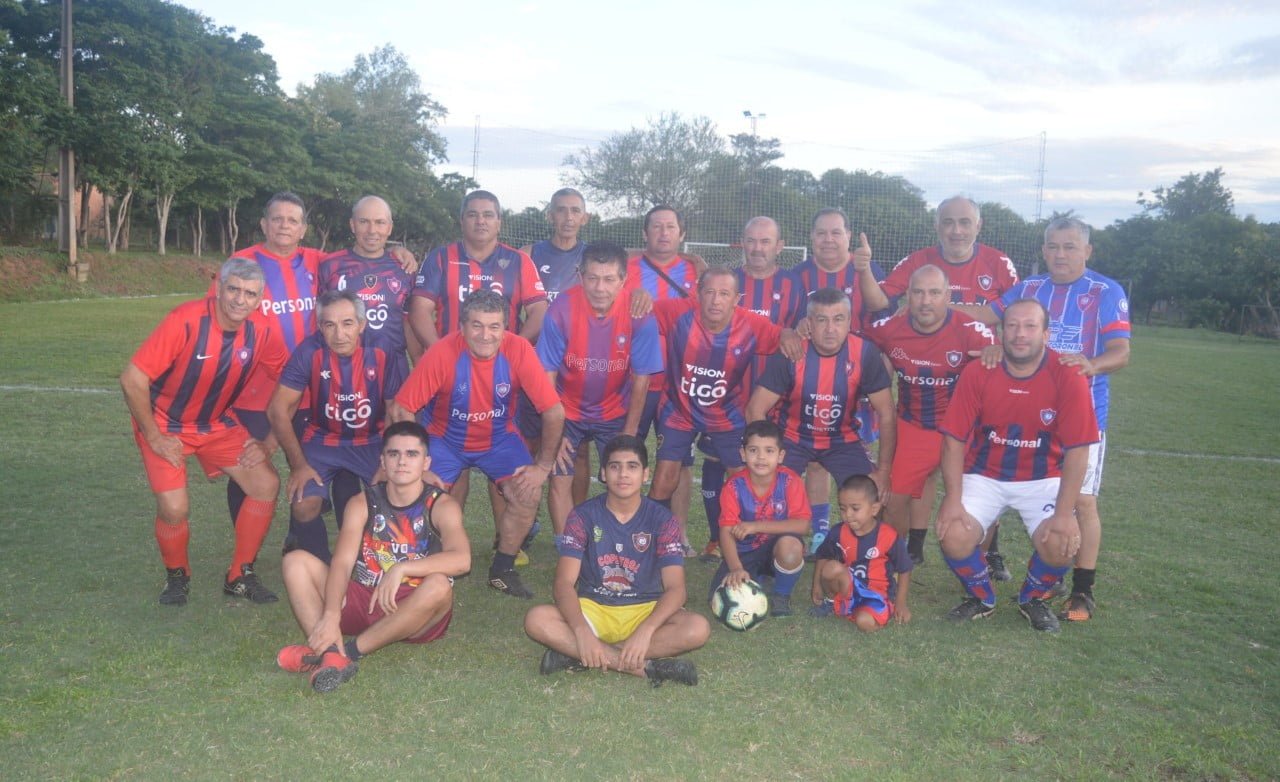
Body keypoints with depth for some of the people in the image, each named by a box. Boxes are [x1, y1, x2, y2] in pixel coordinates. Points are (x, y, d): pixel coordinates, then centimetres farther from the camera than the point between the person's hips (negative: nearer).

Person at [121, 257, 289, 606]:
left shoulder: (262, 331, -14)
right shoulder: (186, 320, -27)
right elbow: (132, 380, -23)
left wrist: (269, 442, -7)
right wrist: (155, 438, -17)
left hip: (218, 424, 4)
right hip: (166, 425, -4)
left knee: (266, 483, -11)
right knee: (175, 508, -18)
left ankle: (240, 576, 7)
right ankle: (177, 575, 15)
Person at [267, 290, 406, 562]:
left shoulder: (383, 354, -18)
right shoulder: (310, 352, -18)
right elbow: (278, 410, -12)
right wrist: (299, 465, -14)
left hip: (372, 442, 0)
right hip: (322, 440, 0)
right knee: (304, 505, -21)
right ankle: (319, 562, 9)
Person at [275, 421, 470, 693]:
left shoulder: (441, 505, -7)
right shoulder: (363, 503, 0)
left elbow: (461, 560, -26)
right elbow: (342, 563, -14)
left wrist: (401, 569, -37)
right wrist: (331, 616, -32)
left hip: (413, 610, -3)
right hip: (361, 600, 3)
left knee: (439, 585, -35)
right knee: (296, 561, -13)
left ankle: (350, 650, -27)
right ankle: (331, 654, -35)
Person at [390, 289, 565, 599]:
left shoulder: (519, 350, -25)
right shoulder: (442, 353, -28)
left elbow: (554, 411, -18)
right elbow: (400, 410, -22)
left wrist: (543, 466, -18)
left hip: (499, 438, 1)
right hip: (445, 438, -1)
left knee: (528, 493, -19)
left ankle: (502, 570, 5)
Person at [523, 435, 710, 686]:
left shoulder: (662, 520, -7)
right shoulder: (583, 516, -6)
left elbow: (675, 588, -14)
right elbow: (564, 583, -15)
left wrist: (645, 630, -33)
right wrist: (582, 630, -34)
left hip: (645, 611, 1)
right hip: (592, 608, 0)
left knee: (698, 628, -30)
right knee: (536, 619, -29)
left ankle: (576, 656, -26)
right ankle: (644, 667, -29)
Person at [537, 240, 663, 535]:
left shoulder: (639, 316, -22)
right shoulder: (561, 310, -24)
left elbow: (640, 379, -11)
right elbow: (547, 375, -14)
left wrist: (629, 434, -7)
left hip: (615, 412, 1)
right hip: (567, 410, 0)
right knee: (560, 481, -3)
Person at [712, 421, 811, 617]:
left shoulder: (790, 481, -17)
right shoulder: (734, 485, -16)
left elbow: (802, 524, -24)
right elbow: (726, 531, -22)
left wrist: (757, 526, -29)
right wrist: (736, 569, -39)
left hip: (777, 549, -1)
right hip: (744, 552, 1)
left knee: (791, 545, -37)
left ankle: (781, 595, -5)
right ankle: (754, 578, 16)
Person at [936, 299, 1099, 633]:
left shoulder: (1068, 377, -16)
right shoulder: (977, 373, -13)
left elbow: (1077, 450, -15)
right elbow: (954, 439, -11)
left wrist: (1064, 513, -20)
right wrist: (953, 499, -18)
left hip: (1043, 478, 0)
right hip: (984, 475, 1)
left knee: (1061, 545, -23)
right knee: (954, 538, -21)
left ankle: (1034, 598, 14)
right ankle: (980, 597, 14)